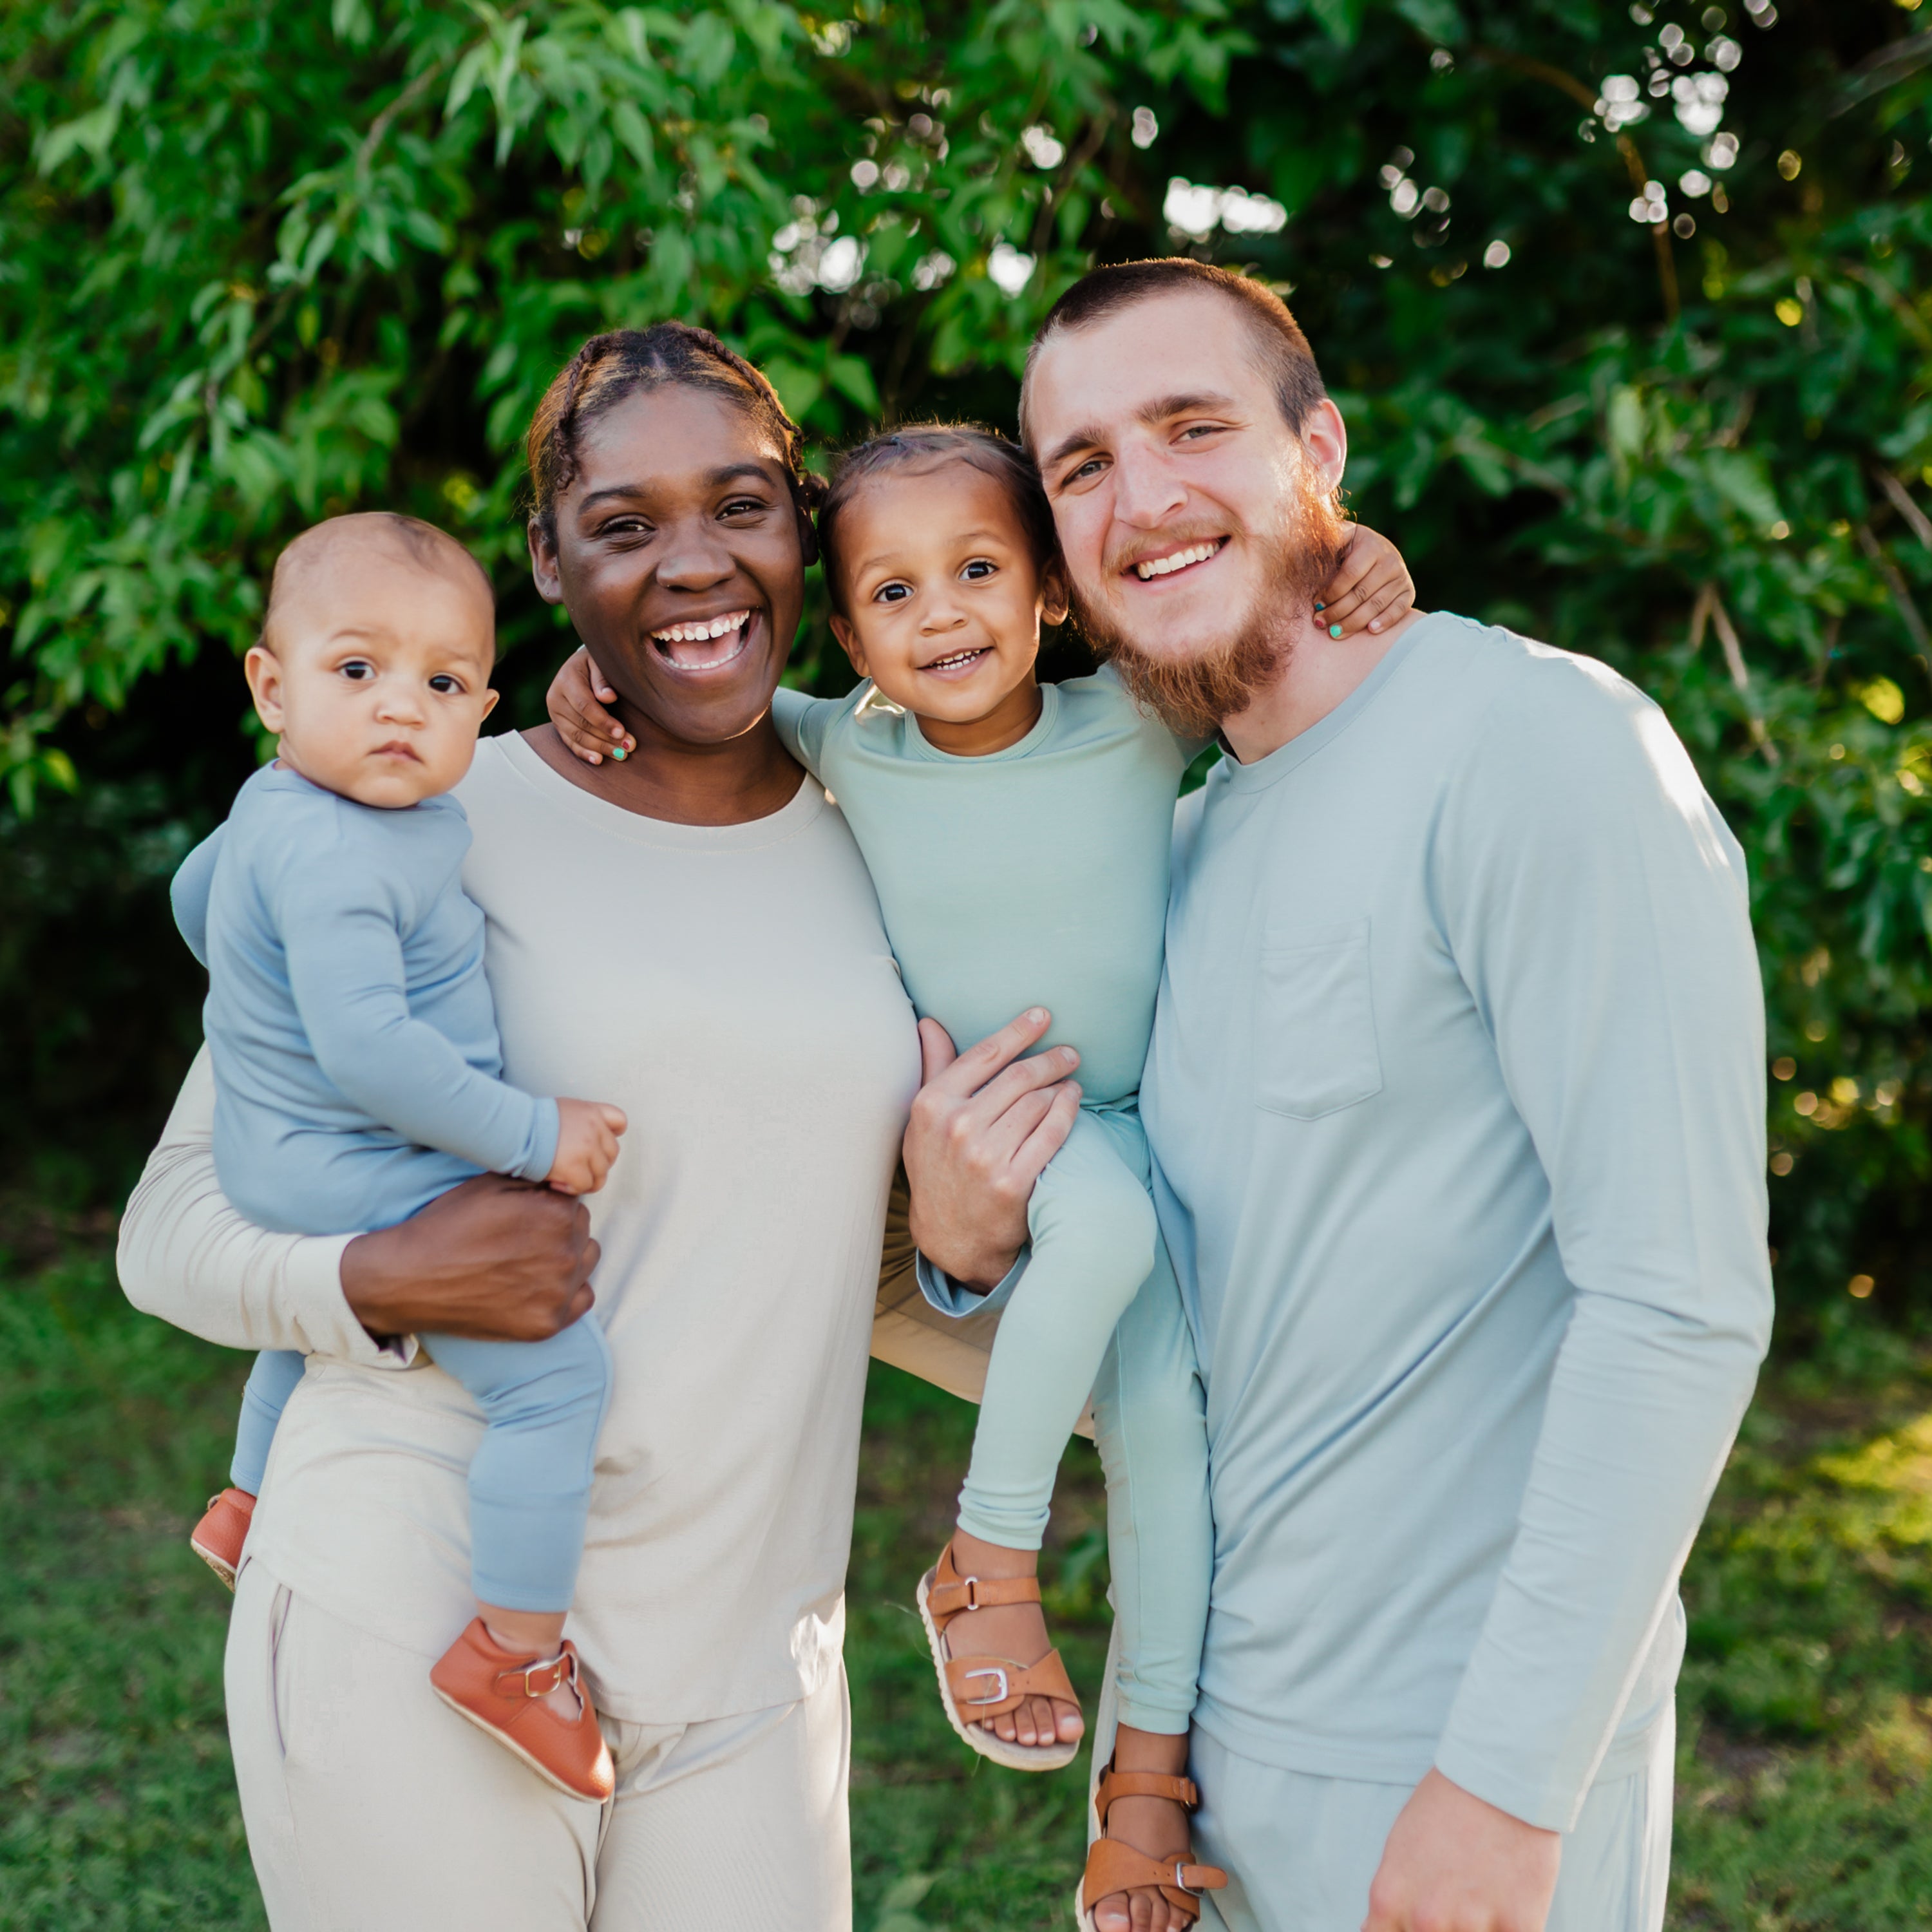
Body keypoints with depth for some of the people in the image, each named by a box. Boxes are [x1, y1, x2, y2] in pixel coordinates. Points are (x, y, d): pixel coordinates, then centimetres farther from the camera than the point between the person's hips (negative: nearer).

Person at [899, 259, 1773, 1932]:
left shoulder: (1541, 743, -17)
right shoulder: (1185, 846, 7)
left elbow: (1681, 1303, -22)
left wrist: (1511, 1783, -21)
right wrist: (972, 1248, -7)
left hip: (1460, 1754, -7)